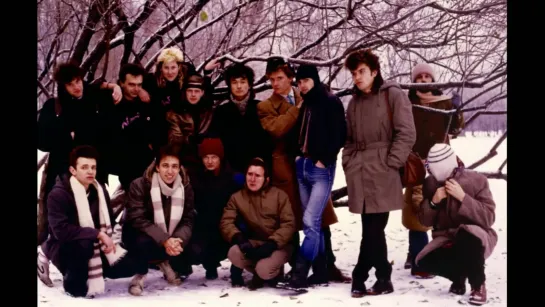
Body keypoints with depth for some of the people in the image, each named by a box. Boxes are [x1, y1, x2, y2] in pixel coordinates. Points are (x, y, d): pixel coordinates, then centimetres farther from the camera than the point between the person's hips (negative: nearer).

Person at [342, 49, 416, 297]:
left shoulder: (392, 94, -1)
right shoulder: (354, 102, 18)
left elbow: (406, 133, -8)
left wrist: (390, 164, -12)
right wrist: (348, 164, 8)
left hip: (382, 174, -5)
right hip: (360, 175, 5)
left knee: (373, 229, -7)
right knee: (373, 229, 6)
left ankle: (359, 277, 1)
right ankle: (383, 279, 13)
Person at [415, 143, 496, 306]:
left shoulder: (476, 180, -14)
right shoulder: (430, 183, -3)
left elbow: (488, 218, -21)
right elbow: (425, 221, 0)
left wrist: (462, 197, -30)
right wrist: (433, 202, -20)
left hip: (476, 238, -4)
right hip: (446, 239, 4)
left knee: (467, 233, -40)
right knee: (424, 262, -25)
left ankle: (478, 285, -15)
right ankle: (459, 276, 10)